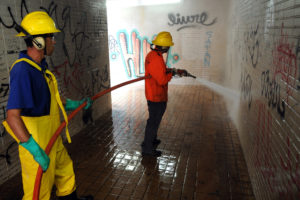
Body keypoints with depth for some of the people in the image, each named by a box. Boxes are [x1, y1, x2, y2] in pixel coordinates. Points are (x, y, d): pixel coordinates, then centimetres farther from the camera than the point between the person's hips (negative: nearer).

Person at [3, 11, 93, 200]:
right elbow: (12, 117, -30)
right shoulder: (22, 70, -25)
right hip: (37, 143, -10)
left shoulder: (40, 66, 5)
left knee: (65, 170, 28)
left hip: (52, 138, 10)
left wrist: (75, 104, 21)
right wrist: (35, 150, -33)